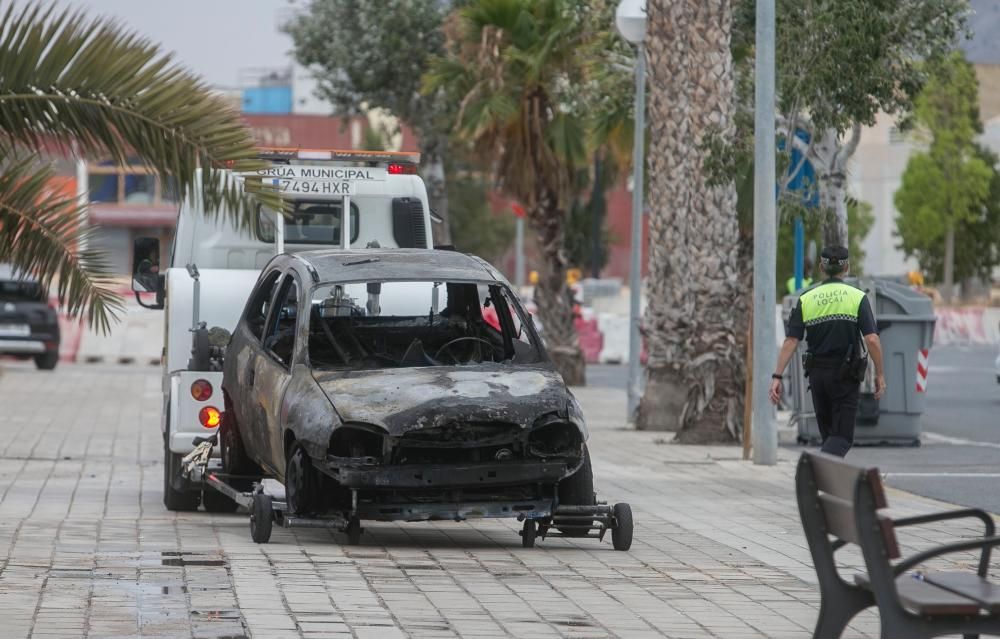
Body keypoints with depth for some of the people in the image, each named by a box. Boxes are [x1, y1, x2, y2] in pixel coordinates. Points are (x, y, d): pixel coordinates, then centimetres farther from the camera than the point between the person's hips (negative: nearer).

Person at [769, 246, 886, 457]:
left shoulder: (806, 299, 3)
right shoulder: (857, 297, -4)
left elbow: (791, 341, -4)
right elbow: (872, 339, -12)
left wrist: (777, 376, -4)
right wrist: (880, 374, -3)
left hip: (817, 374, 3)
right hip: (846, 376, -3)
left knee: (829, 435, 18)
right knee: (842, 437, -4)